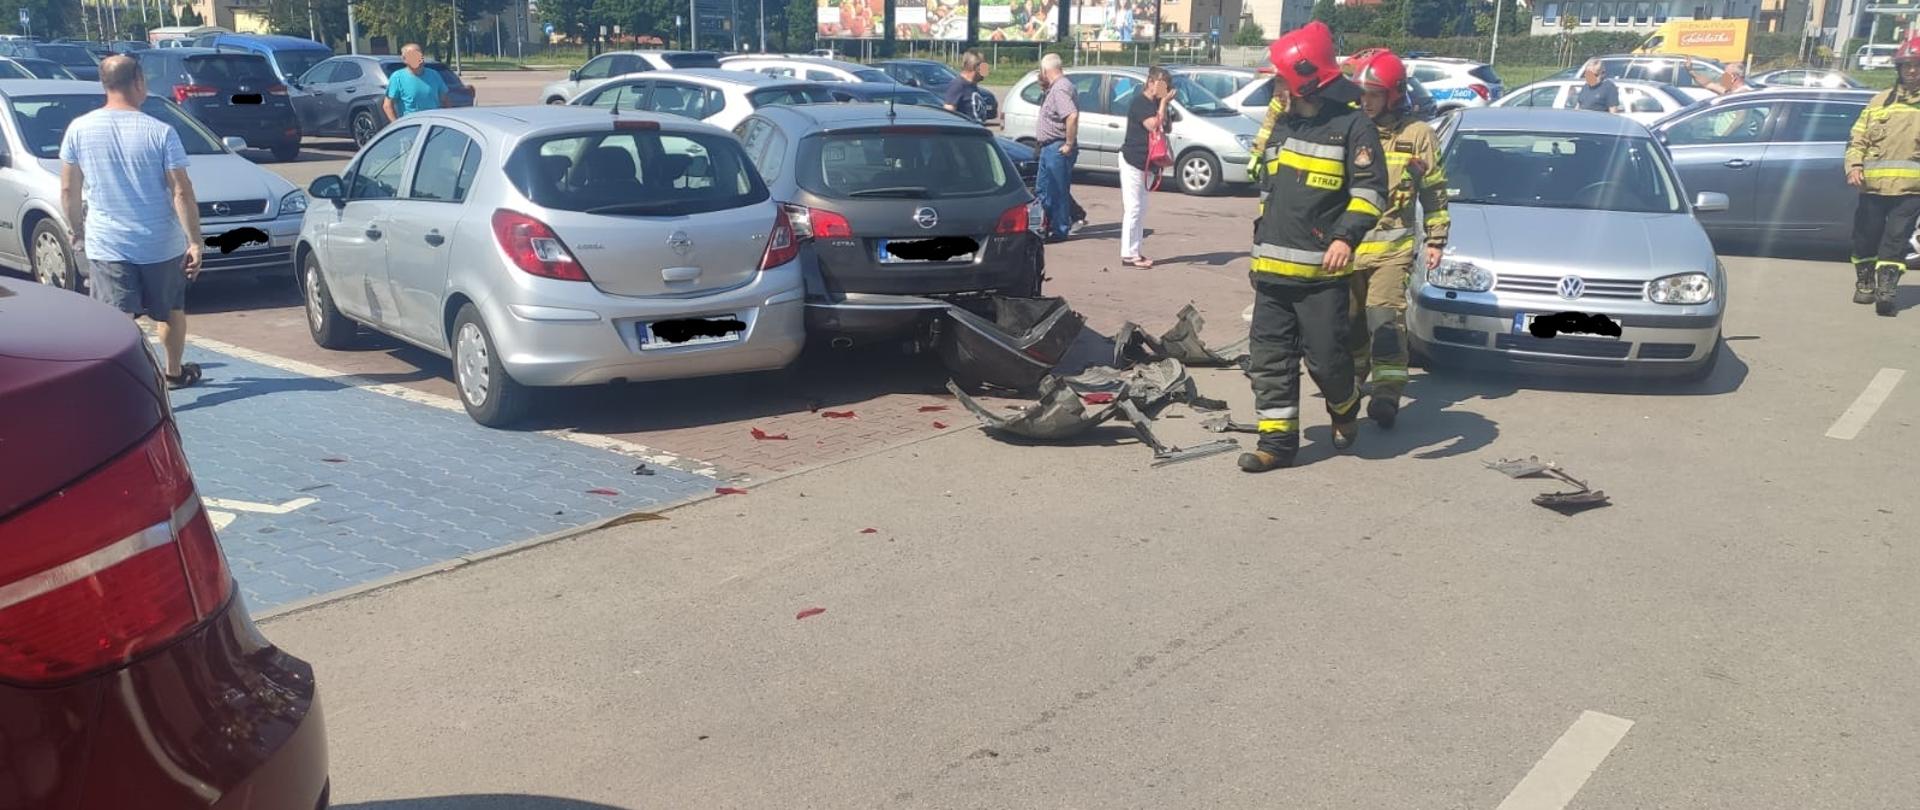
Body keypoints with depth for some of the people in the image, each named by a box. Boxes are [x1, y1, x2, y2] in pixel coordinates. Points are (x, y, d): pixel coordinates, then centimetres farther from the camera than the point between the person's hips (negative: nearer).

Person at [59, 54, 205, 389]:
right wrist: (195, 242, -8)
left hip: (105, 246, 1)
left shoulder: (79, 129, -3)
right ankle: (175, 371, 38)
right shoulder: (161, 132, -11)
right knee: (171, 312, 21)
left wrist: (78, 232, 18)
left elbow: (68, 191, 3)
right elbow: (182, 193, -12)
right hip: (161, 245, -1)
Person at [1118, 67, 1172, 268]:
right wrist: (1163, 102, -18)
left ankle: (1134, 251, 18)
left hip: (1146, 163, 10)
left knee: (1140, 210, 12)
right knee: (1133, 208, -8)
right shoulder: (1140, 102, -14)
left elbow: (1166, 129, 13)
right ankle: (1129, 253, -5)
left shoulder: (1157, 103, 12)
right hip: (1132, 160, -10)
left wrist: (1164, 103, 0)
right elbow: (1153, 125, -25)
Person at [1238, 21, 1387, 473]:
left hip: (1322, 270, -7)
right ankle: (1277, 440, 9)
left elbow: (1370, 190, -11)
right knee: (1269, 356, 3)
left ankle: (1345, 409, 29)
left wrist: (1345, 237, -25)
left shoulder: (1352, 125, -6)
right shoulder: (1283, 125, 17)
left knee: (1325, 356, -2)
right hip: (1272, 266, 7)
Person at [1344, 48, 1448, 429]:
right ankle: (1351, 380, 31)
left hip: (1391, 246, -3)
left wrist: (1436, 238, 4)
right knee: (1349, 319, 12)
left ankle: (1387, 393, -10)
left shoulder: (1416, 134, 0)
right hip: (1345, 243, 3)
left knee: (1386, 318, -11)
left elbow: (1435, 191, 6)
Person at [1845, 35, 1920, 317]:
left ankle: (1886, 290, -11)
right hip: (1873, 185, 2)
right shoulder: (1881, 101, 14)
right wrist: (1854, 166, -4)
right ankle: (1864, 284, 24)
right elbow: (1858, 138, 12)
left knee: (1895, 241, -9)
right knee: (1865, 238, 9)